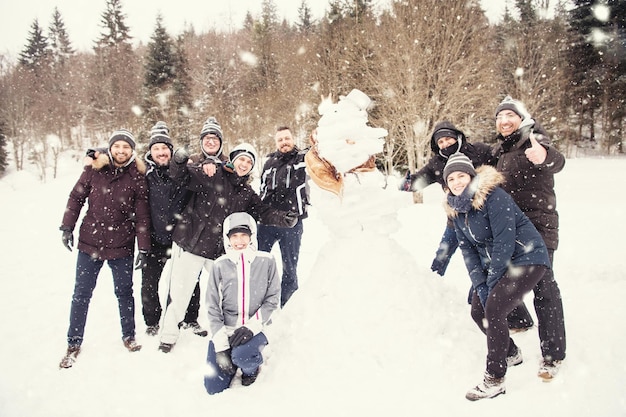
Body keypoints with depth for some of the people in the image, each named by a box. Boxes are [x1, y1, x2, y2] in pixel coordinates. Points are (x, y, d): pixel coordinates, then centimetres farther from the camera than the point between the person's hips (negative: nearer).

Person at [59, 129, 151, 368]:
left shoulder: (137, 177, -5)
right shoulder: (94, 169, -2)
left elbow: (142, 216, -4)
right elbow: (76, 197, 6)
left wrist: (144, 248, -6)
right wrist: (67, 227, -1)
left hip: (122, 246, -1)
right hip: (90, 243, 1)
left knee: (124, 292, 11)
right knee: (81, 294, 8)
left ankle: (129, 336, 30)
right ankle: (74, 344, 23)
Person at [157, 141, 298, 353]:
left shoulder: (246, 193, 11)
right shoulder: (211, 174, -5)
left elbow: (265, 212, 7)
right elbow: (183, 176, -12)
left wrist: (284, 218, -12)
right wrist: (179, 163, -35)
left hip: (219, 250, 5)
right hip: (191, 244, -4)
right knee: (180, 292, 4)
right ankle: (169, 335, 23)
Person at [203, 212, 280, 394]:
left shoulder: (266, 261, -6)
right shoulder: (220, 265, -6)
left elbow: (272, 299, -3)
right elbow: (213, 307, -3)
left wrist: (251, 327, -16)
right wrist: (220, 347, -10)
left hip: (254, 330, -1)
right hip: (224, 331, 2)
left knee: (241, 356, -32)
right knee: (214, 388, -4)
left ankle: (252, 367, 5)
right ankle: (232, 356, 27)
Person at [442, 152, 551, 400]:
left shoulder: (494, 196, -22)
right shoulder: (456, 208, 1)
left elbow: (505, 242, -23)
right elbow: (467, 248, 3)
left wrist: (492, 282, -17)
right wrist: (480, 284, -7)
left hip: (526, 258, -8)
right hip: (494, 263, 8)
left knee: (493, 309, -21)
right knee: (478, 310, 7)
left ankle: (494, 381, -8)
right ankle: (510, 354, 35)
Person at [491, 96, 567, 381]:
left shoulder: (535, 141, -9)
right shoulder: (499, 151, 14)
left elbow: (557, 162, -33)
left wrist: (544, 156, -56)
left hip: (538, 226, -8)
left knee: (543, 287, -7)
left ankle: (552, 355, 1)